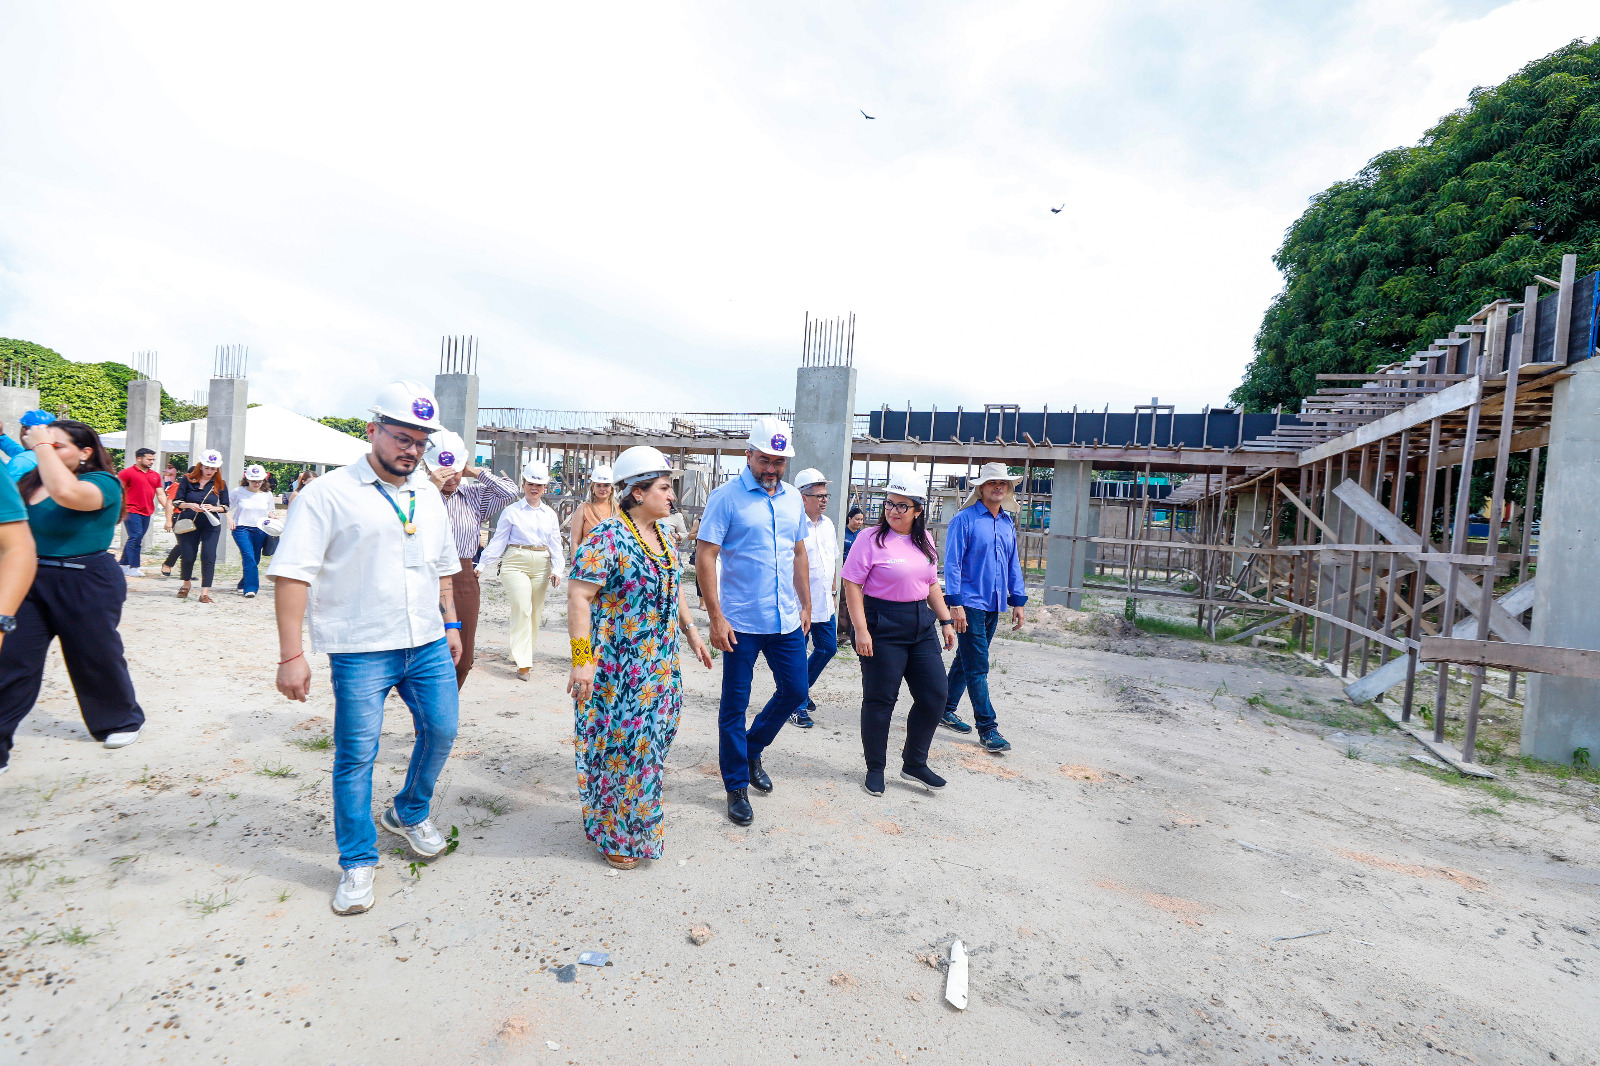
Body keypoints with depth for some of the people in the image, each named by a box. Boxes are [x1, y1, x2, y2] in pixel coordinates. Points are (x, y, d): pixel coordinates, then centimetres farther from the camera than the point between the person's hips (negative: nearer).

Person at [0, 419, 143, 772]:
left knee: (96, 659, 9)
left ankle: (122, 720, 32)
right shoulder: (32, 481, 7)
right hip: (31, 579, 5)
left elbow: (66, 493, -33)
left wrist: (43, 446, -24)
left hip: (86, 584, -5)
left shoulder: (103, 482, -11)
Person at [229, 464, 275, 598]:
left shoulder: (267, 494, 8)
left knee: (255, 560, 8)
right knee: (249, 557, -18)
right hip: (241, 528, -3)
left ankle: (243, 585, 30)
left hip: (260, 530, 3)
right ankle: (251, 588, -17)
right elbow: (227, 508, 8)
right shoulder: (239, 492, 1)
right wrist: (229, 518, -10)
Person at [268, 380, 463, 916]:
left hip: (428, 645, 6)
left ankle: (408, 813, 39)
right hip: (361, 650, -5)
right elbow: (292, 573, -12)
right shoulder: (328, 493, -9)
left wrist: (451, 623, 17)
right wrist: (291, 654, -17)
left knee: (442, 730, 12)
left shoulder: (428, 494, 11)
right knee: (356, 755, 3)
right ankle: (358, 862, 22)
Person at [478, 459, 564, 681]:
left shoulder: (550, 514, 13)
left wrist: (556, 569, 1)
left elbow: (555, 544, 12)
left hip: (541, 566, 4)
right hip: (516, 563, -4)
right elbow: (498, 541, 2)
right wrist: (482, 565, -3)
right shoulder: (511, 511, 3)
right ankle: (523, 663, -12)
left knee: (535, 612, 8)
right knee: (522, 609, -14)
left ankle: (524, 652, 26)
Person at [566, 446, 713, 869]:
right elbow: (578, 597, -20)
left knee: (649, 743, 16)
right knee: (618, 747, 4)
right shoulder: (607, 538, -17)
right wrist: (582, 660, -24)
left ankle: (637, 823, 35)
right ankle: (613, 835, 24)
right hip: (616, 668, -8)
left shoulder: (662, 534, 9)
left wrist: (691, 631, 17)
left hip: (659, 666, 8)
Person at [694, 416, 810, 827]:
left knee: (795, 691, 13)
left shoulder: (793, 499, 9)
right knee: (735, 704, 6)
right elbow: (705, 557, -12)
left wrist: (806, 605, 15)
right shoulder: (726, 497, -9)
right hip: (741, 623, -5)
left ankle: (752, 750, 38)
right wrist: (716, 617, -15)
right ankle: (736, 786, 23)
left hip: (787, 621, 6)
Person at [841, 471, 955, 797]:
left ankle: (914, 763, 25)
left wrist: (946, 621, 15)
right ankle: (875, 769, 20)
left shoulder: (924, 540, 10)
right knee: (880, 700, 2)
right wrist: (861, 629, -18)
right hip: (883, 626, -6)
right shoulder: (872, 539, -9)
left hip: (921, 624, 7)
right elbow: (852, 586, -12)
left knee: (934, 695, 7)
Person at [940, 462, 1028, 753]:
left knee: (966, 661, 16)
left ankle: (946, 710, 28)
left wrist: (1017, 600, 14)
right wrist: (954, 603, -17)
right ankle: (987, 728, 0)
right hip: (970, 603, -7)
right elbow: (952, 563, -11)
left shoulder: (1008, 523, 12)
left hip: (994, 605, 7)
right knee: (977, 667, -5)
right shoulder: (964, 519, -8)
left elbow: (1014, 563, 18)